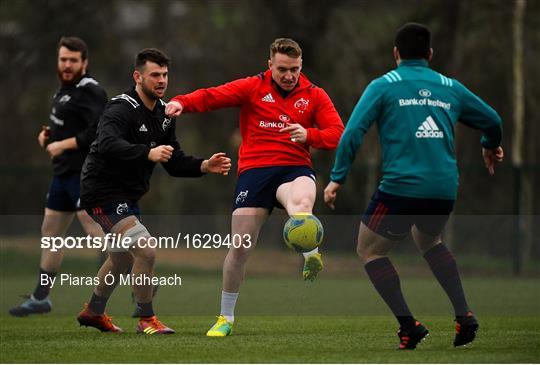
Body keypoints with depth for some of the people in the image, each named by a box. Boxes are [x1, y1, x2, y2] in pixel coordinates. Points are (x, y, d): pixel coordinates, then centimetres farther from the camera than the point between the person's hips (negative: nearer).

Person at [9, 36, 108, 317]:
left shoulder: (89, 91, -14)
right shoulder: (65, 89, 15)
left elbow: (98, 131, -24)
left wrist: (63, 144, -19)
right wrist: (49, 135, 8)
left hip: (83, 174, -10)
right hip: (63, 173, 10)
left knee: (98, 233, -16)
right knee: (50, 232, 15)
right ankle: (40, 298, 25)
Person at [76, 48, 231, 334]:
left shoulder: (163, 113, 7)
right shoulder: (121, 109, -21)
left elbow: (175, 163, 10)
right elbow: (108, 144, -42)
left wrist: (205, 166, -8)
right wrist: (148, 153, -55)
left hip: (127, 197, 10)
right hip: (103, 193, -10)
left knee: (123, 261, 25)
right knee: (146, 250, -20)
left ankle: (93, 311, 46)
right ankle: (146, 320, -6)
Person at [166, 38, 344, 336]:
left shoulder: (314, 96, 10)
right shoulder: (252, 88, 6)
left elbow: (337, 133, 2)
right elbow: (212, 96, -6)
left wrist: (309, 135, -18)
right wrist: (182, 103, -25)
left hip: (295, 169, 0)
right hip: (254, 170, 0)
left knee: (302, 200, -39)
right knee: (240, 247, -3)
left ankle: (311, 259, -57)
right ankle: (226, 317, 14)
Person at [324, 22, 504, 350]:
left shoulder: (384, 86, 4)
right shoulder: (450, 87, 14)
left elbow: (353, 132, -6)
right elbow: (492, 121, 24)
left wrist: (338, 178, -3)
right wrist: (491, 148, 45)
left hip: (401, 186, -5)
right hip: (445, 188, 5)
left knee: (370, 250, 14)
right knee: (429, 240, 32)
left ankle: (409, 326, 0)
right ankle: (464, 315, 17)